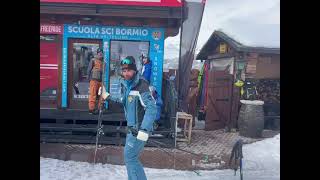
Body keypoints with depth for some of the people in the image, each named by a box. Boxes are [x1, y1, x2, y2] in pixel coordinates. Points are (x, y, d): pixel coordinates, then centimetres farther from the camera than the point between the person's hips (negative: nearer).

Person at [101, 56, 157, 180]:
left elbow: (152, 108, -30)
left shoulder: (141, 86, -23)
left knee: (130, 158, -3)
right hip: (132, 128, 9)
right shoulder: (125, 84, 5)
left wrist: (144, 130, -37)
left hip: (139, 130, -9)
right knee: (130, 157, 20)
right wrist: (108, 97, 26)